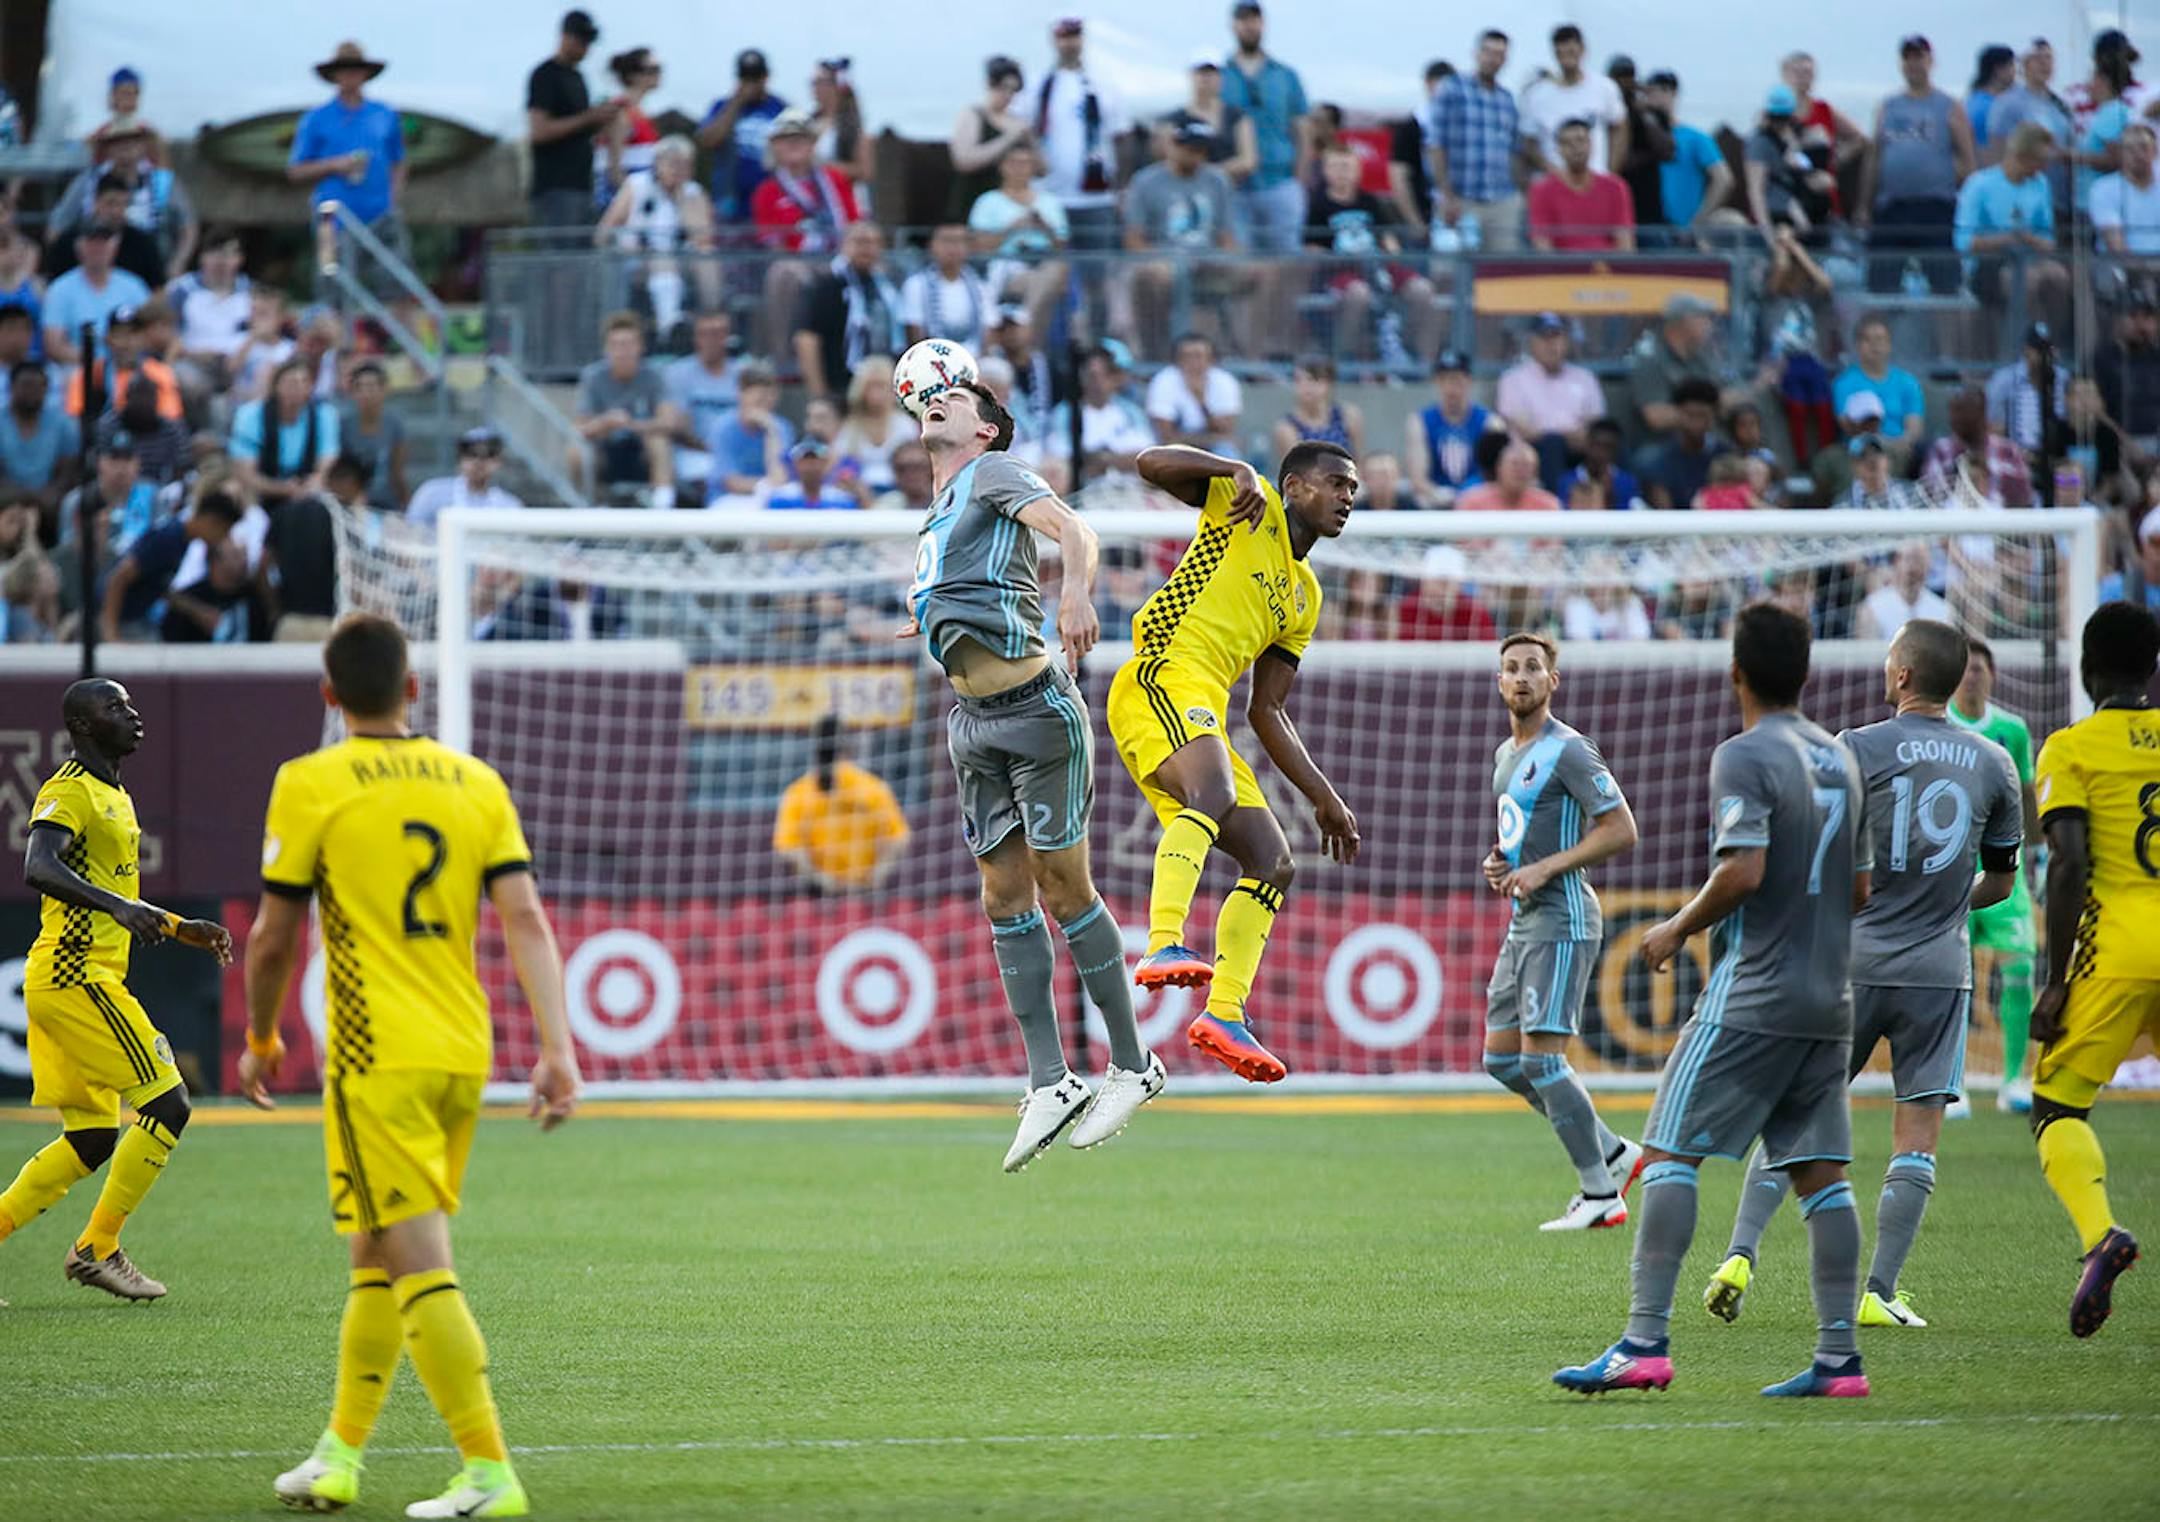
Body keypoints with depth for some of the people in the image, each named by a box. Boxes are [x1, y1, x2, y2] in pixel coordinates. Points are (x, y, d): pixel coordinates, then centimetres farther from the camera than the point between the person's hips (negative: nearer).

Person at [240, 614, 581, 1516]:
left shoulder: (310, 786, -5)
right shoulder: (475, 782, 7)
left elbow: (273, 940, -2)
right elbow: (525, 918, -1)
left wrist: (261, 1042, 15)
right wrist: (558, 1050, -5)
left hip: (378, 1060, -6)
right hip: (463, 1057, 6)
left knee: (419, 1269, -8)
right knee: (376, 1259, 18)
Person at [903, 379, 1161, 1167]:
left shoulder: (992, 473, -4)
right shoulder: (939, 513, 20)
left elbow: (1071, 528, -23)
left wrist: (1076, 591, -39)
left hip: (1036, 707, -8)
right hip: (973, 721, 8)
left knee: (1063, 888, -5)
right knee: (1005, 898, 2)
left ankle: (1132, 1065, 5)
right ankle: (1050, 1083, 4)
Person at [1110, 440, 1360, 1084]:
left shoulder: (1305, 596, 28)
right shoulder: (1251, 506, 7)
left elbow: (1267, 712, 28)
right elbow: (1154, 463, -6)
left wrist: (1324, 797, 24)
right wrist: (1238, 470, -18)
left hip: (1204, 714, 9)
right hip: (1163, 678, -9)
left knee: (1274, 865, 5)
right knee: (1214, 794, -35)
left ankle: (1225, 1015, 3)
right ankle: (1164, 947, -51)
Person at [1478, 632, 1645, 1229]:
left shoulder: (1569, 751, -12)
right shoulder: (1506, 754, 16)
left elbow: (1621, 831, -17)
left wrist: (1545, 868, -20)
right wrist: (1499, 861, 10)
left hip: (1561, 921, -10)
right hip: (1524, 923, 10)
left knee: (1539, 1056, -13)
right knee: (1501, 1059, 8)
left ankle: (1601, 1195, -6)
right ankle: (1614, 1155, 17)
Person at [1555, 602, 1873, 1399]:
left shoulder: (1744, 756, -10)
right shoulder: (1840, 758, 14)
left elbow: (1744, 871, -20)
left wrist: (1679, 928, -6)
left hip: (1750, 1000, -7)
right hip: (1829, 1000, 7)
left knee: (1668, 1154, -5)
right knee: (1821, 1174, 7)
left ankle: (1646, 1341, -12)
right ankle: (1839, 1356, 3)